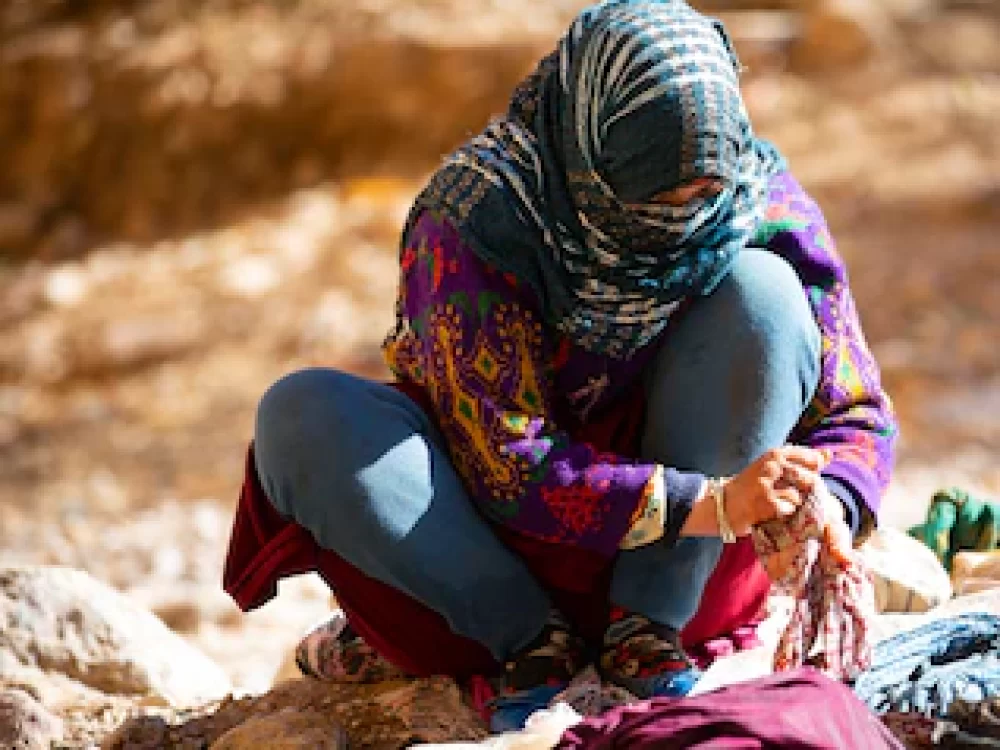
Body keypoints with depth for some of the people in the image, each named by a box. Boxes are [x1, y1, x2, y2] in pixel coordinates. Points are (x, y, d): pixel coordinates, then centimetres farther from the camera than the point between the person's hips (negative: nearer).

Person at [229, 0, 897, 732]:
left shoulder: (762, 202, -14)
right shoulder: (480, 216, -23)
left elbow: (859, 413, -9)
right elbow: (507, 466, -23)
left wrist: (826, 510, -32)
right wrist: (708, 502, -34)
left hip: (677, 565, 1)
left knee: (760, 290, -22)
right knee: (304, 413, -27)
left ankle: (648, 625, -16)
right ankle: (532, 638, -14)